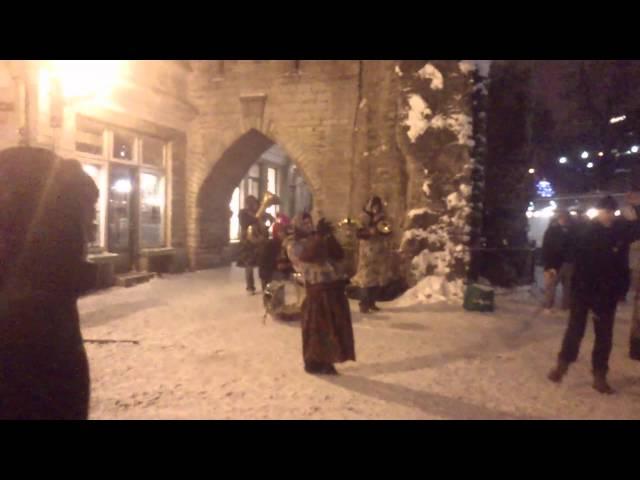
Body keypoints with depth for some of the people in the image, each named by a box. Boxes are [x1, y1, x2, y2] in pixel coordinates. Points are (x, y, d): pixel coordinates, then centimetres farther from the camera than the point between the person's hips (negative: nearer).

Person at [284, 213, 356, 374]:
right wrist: (319, 234, -13)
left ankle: (325, 361, 23)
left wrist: (329, 235, 6)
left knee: (334, 327, 11)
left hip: (333, 286, 7)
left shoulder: (320, 241, 20)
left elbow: (339, 255, 14)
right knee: (316, 327, 1)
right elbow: (308, 255, -20)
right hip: (316, 290, -7)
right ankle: (313, 362, 16)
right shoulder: (293, 244, 0)